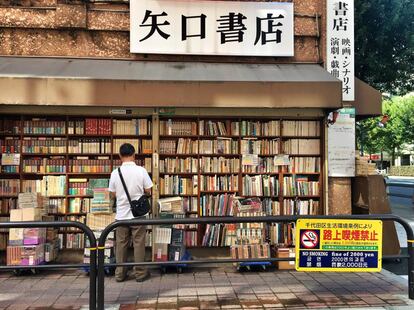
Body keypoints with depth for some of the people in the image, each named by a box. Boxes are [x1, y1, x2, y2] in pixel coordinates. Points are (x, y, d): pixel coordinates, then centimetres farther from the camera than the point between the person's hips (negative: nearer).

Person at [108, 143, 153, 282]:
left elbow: (113, 194, 3)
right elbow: (148, 191, -4)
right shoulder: (141, 171, -11)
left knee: (121, 244, 11)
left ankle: (120, 274, 19)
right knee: (138, 244, 7)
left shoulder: (115, 173, -5)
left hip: (121, 214, 2)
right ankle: (140, 273, 15)